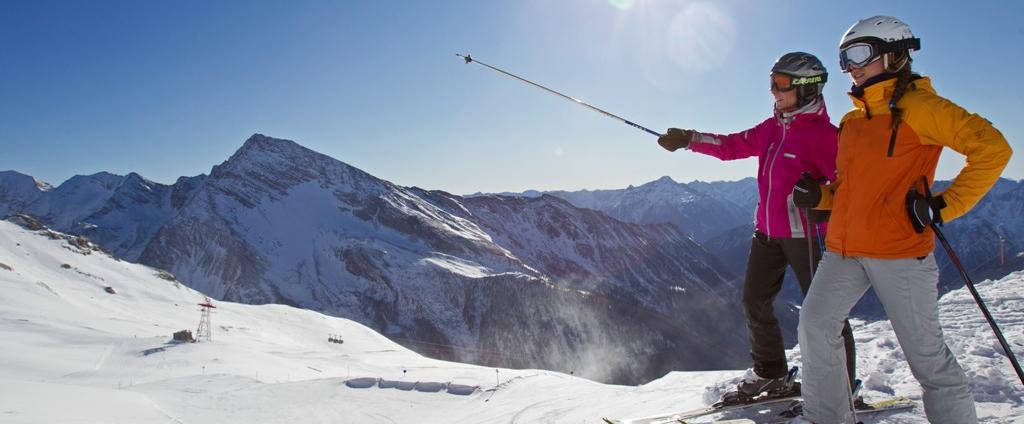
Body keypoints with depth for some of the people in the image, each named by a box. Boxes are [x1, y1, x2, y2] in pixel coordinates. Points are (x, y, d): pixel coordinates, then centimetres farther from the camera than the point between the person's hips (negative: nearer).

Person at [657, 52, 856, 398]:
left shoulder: (823, 133, -12)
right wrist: (688, 140, 9)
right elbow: (732, 146, 14)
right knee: (754, 302, 13)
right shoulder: (772, 128, 10)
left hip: (804, 232, -8)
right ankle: (770, 373, 30)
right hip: (767, 230, 8)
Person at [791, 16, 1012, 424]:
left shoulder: (919, 106, -5)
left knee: (925, 352, 1)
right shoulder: (851, 121, 15)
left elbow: (992, 148, -10)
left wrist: (945, 205, -14)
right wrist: (817, 195, 4)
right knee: (814, 327, 4)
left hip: (900, 251, -7)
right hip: (844, 249, 7)